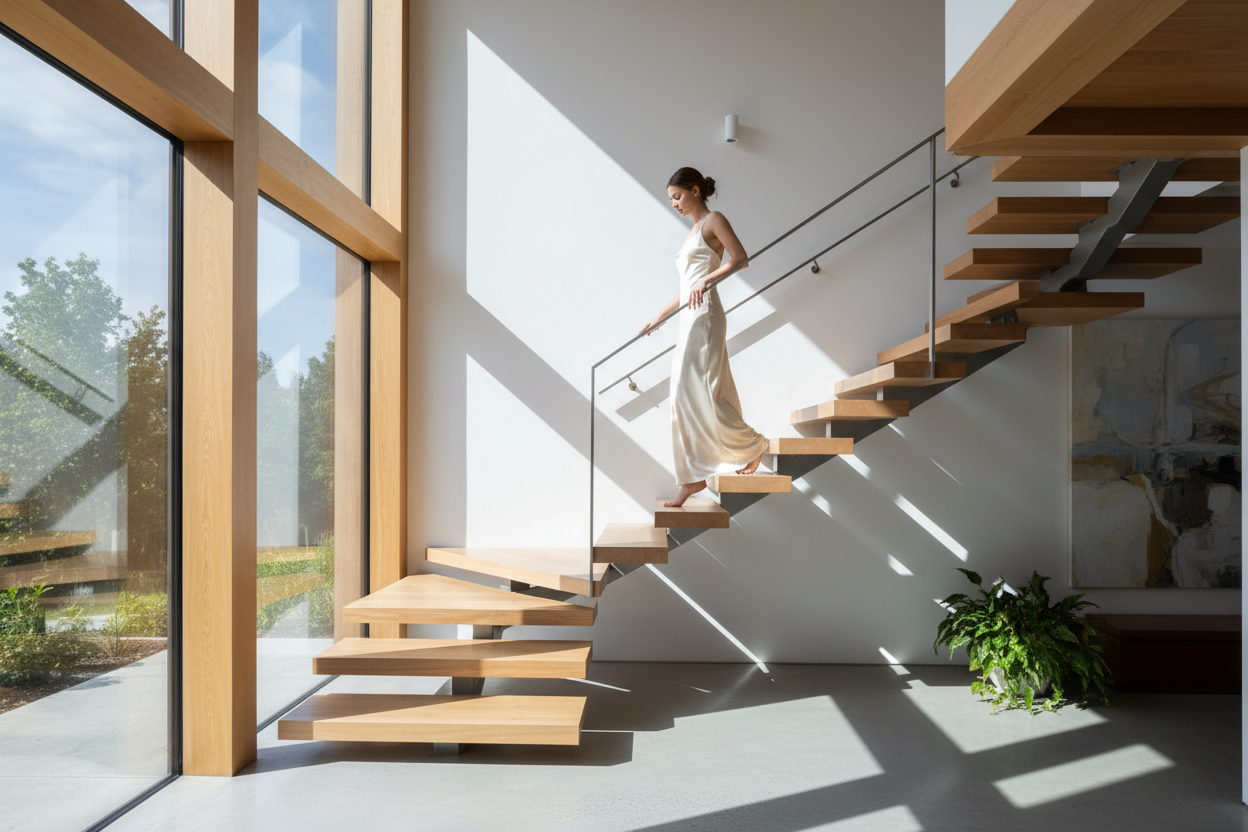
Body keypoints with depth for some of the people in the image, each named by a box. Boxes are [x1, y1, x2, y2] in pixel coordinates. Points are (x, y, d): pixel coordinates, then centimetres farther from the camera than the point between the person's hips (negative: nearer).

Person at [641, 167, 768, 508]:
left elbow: (740, 259, -13)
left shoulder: (714, 220, 0)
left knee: (696, 394, -11)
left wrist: (706, 281, -24)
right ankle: (693, 477, 8)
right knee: (686, 398, 5)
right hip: (688, 319, 9)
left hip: (704, 317, -9)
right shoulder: (694, 231, 24)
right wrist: (659, 317, 27)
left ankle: (752, 444, 7)